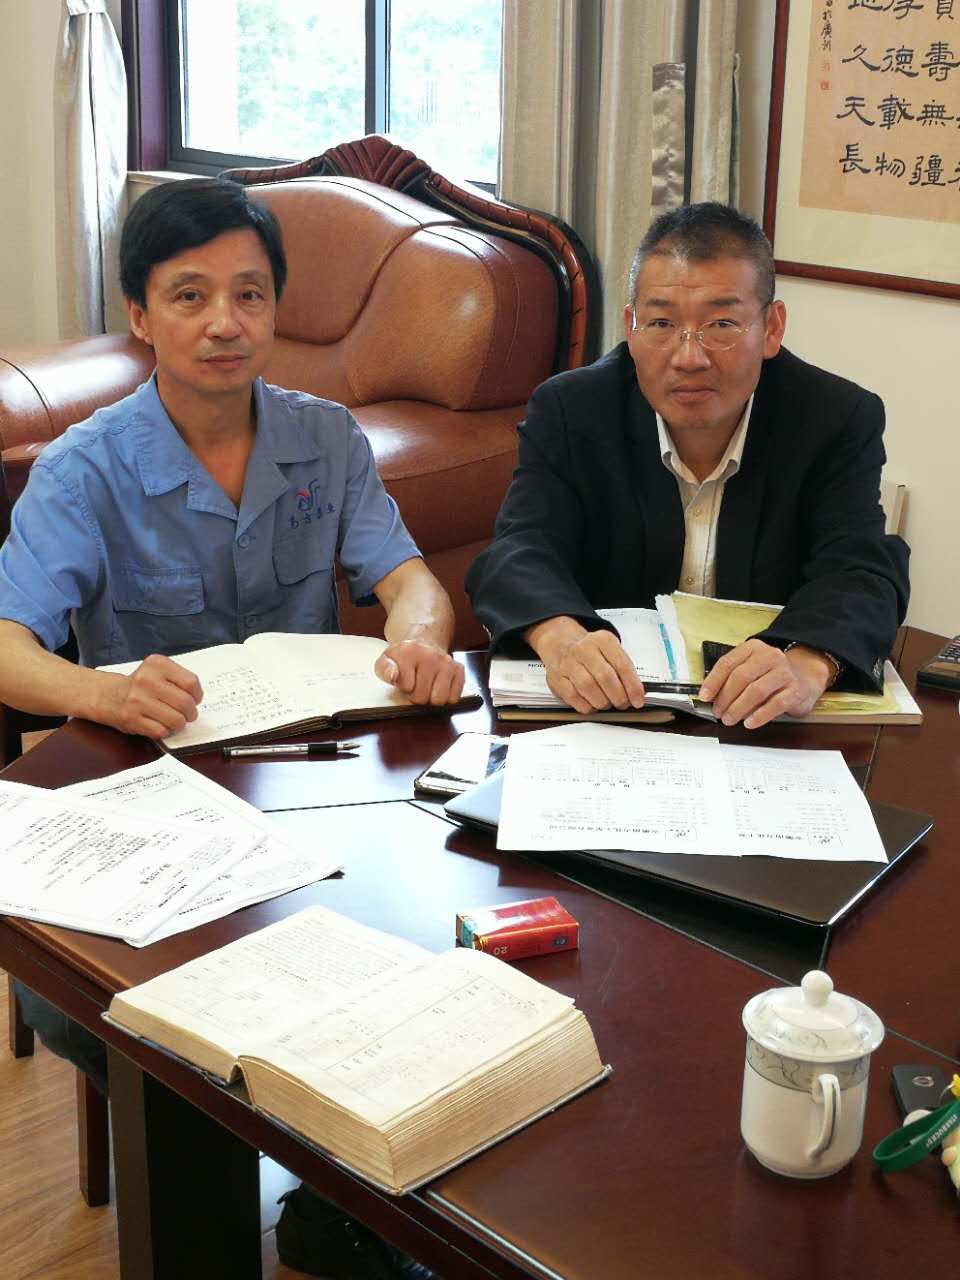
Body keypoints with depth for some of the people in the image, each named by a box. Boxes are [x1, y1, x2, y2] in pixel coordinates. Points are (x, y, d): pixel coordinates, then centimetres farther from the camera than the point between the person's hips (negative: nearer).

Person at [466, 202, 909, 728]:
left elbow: (863, 575, -17)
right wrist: (559, 635, -40)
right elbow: (520, 551, -15)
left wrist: (807, 664, -41)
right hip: (602, 709, 1)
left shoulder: (839, 421, -6)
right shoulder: (567, 411, -5)